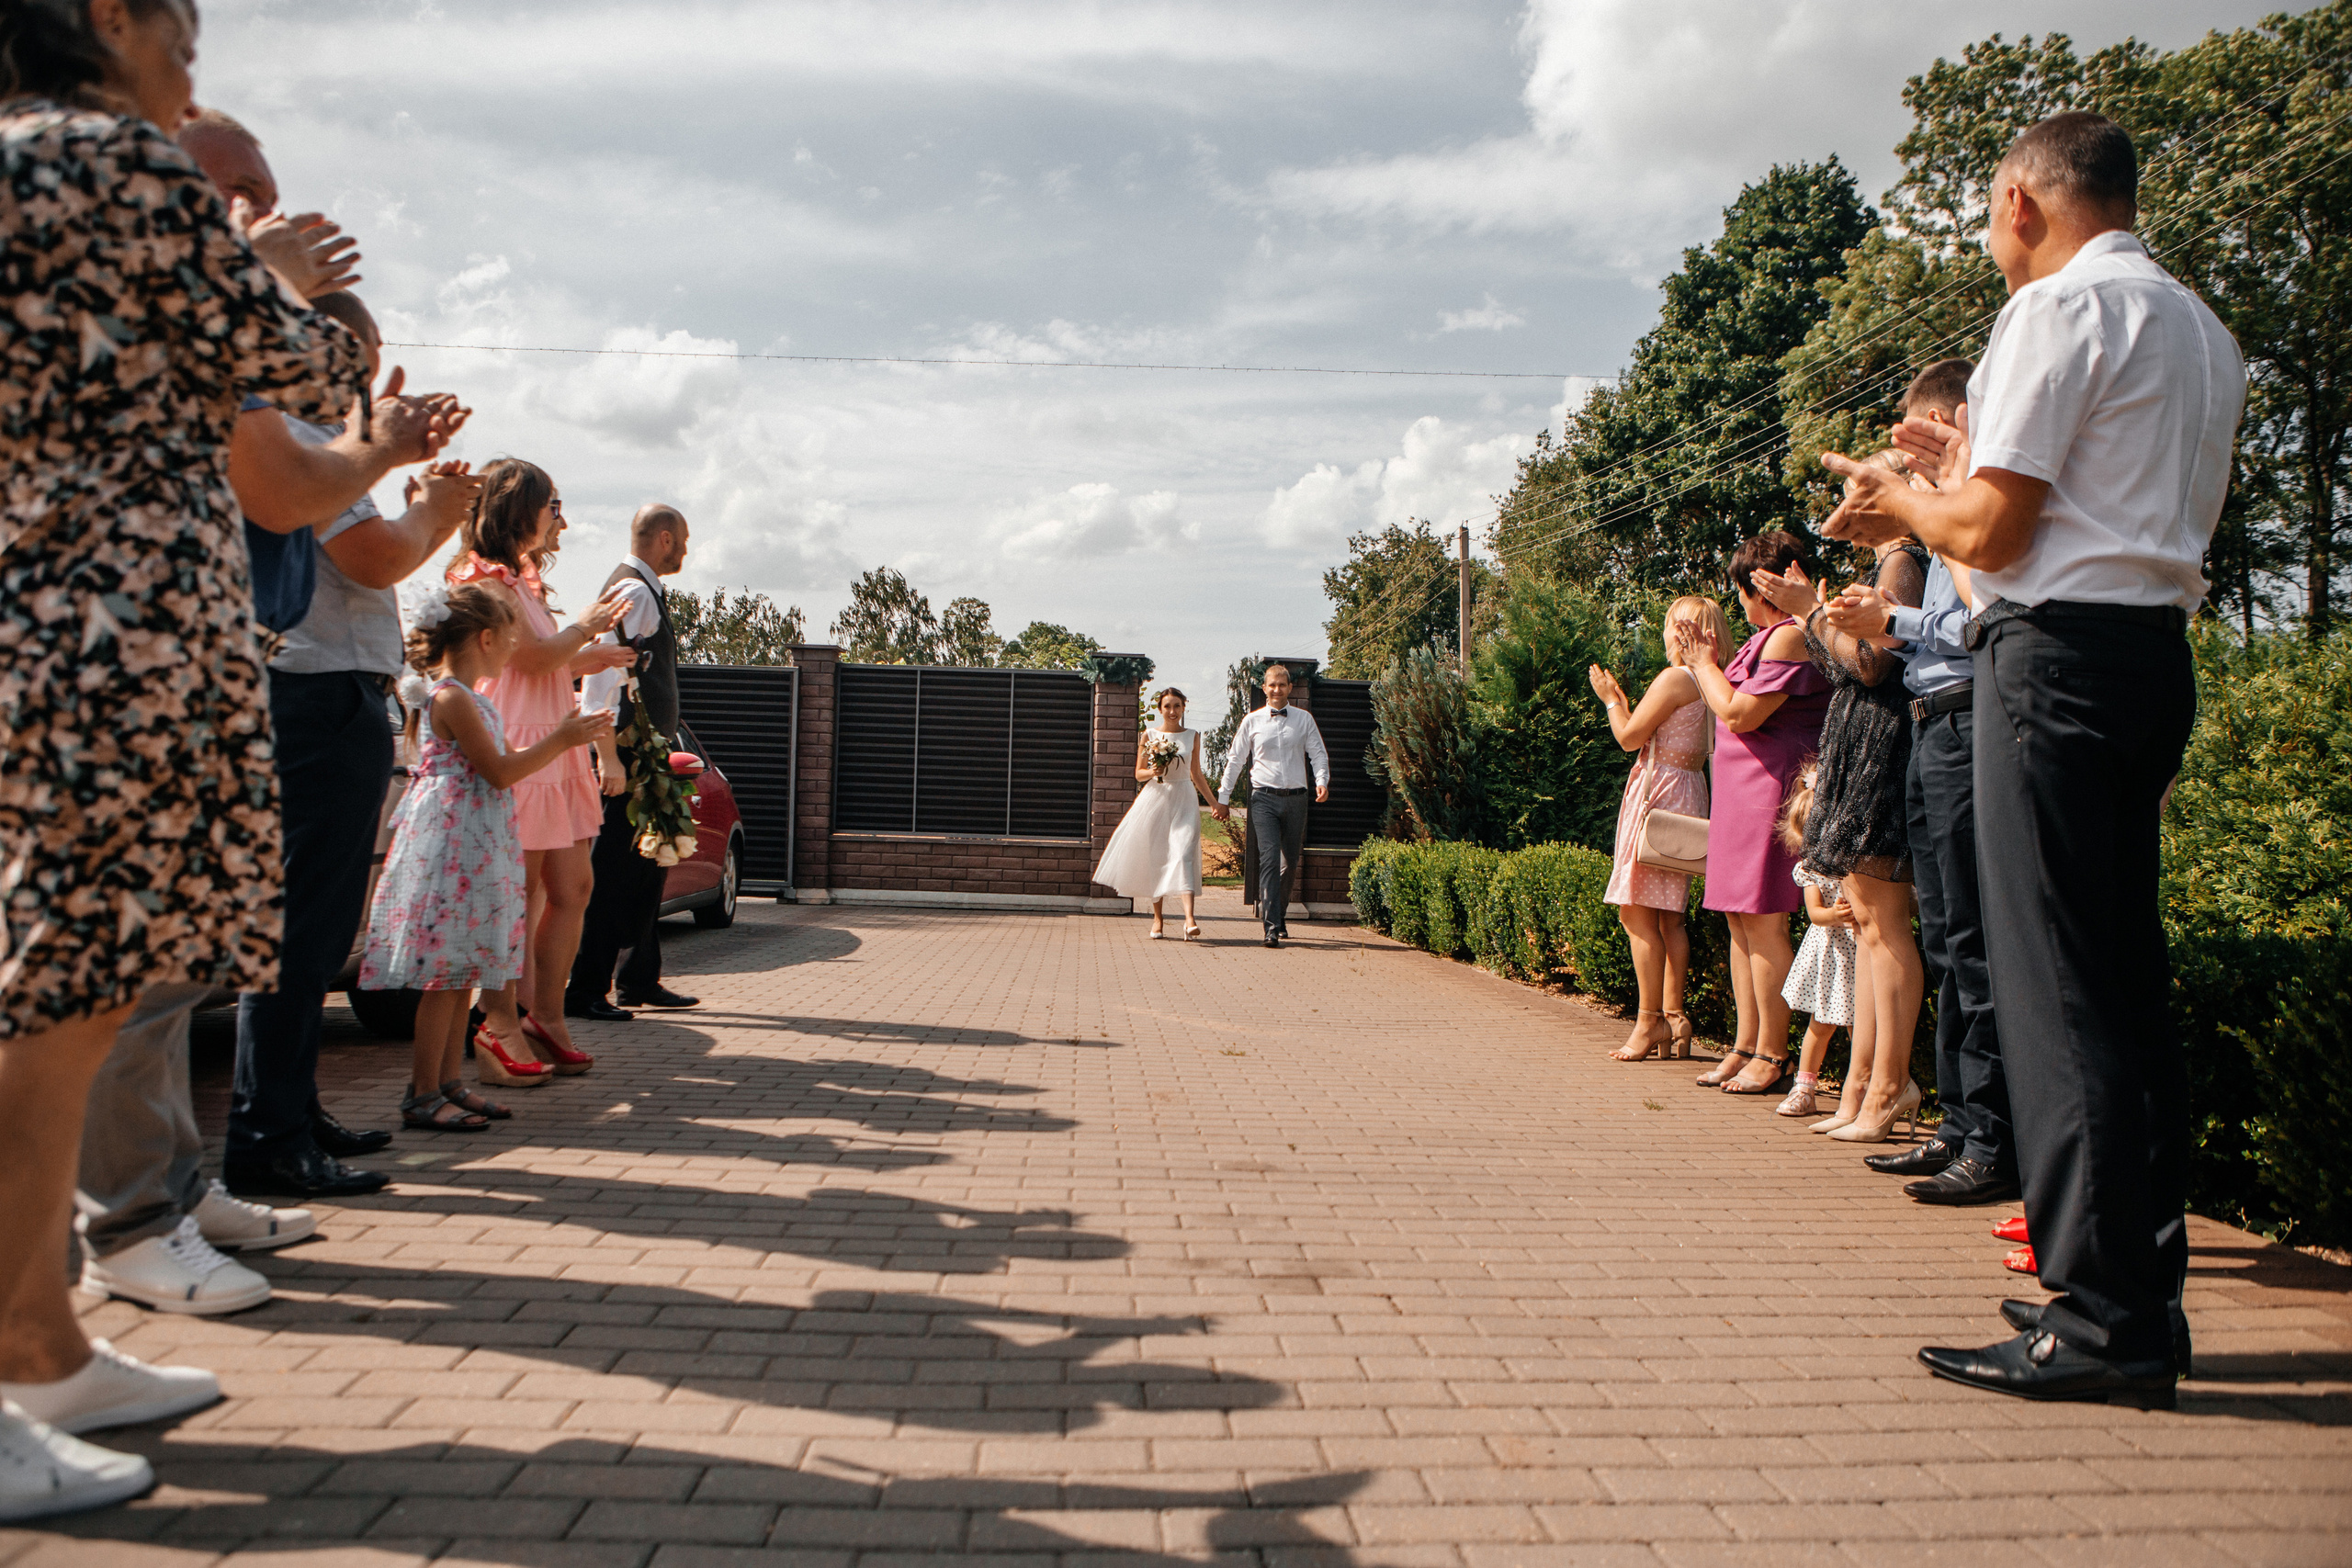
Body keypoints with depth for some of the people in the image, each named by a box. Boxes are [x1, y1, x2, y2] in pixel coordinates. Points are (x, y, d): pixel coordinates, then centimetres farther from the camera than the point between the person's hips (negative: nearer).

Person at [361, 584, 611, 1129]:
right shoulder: (452, 698, -14)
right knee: (445, 973, -7)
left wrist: (563, 737, 21)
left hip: (476, 847, 10)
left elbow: (503, 764, 24)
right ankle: (423, 1094, -1)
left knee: (462, 971, 12)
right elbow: (500, 773, -16)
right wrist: (560, 741, -11)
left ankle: (449, 1082, 18)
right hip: (453, 844, -10)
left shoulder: (471, 697, 17)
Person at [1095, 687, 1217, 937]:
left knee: (1184, 854, -15)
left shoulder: (1193, 736, 8)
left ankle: (1189, 918, -26)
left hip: (1184, 800, 0)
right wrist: (1153, 772, -12)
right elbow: (1139, 774, 9)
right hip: (1155, 799, 0)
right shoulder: (1148, 736, 5)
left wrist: (1215, 802, 16)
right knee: (1155, 858, 4)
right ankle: (1158, 919, 18)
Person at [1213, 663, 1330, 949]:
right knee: (1269, 859, -14)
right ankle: (1272, 927, -18)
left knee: (1290, 862, 9)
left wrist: (1322, 781, -14)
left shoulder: (1304, 719, 9)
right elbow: (1235, 760, 12)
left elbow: (1318, 754, 6)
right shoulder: (1252, 721, 7)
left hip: (1296, 798, 2)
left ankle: (1279, 915, 28)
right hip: (1264, 798, -2)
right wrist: (1223, 798, 11)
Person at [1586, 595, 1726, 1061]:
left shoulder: (1675, 678, -12)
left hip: (1659, 794, -10)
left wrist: (1610, 699, 8)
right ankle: (1674, 1019, 11)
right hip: (1688, 797, 10)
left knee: (1637, 911, -8)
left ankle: (1650, 1021, -7)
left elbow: (1630, 737, -9)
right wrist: (1620, 700, 30)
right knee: (1669, 916, 10)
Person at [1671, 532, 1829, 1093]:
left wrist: (1705, 662, -4)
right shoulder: (1767, 638, 20)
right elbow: (1732, 713, 22)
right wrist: (1701, 663, 21)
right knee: (1741, 922, 9)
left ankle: (1772, 1055, -4)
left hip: (1771, 788, -10)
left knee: (1764, 922, -9)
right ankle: (1746, 1047, 14)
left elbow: (1740, 714, -17)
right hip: (1741, 793, 10)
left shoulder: (1789, 636, -12)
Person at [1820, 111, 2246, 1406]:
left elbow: (1991, 533, -13)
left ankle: (2099, 1322, -6)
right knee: (2126, 975, 10)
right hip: (2155, 652, 10)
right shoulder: (2201, 329, 23)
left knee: (2054, 982, -9)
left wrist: (1903, 501, 8)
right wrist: (1969, 472, 29)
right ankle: (2144, 1294, 16)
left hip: (2059, 652, -9)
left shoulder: (2061, 306, -6)